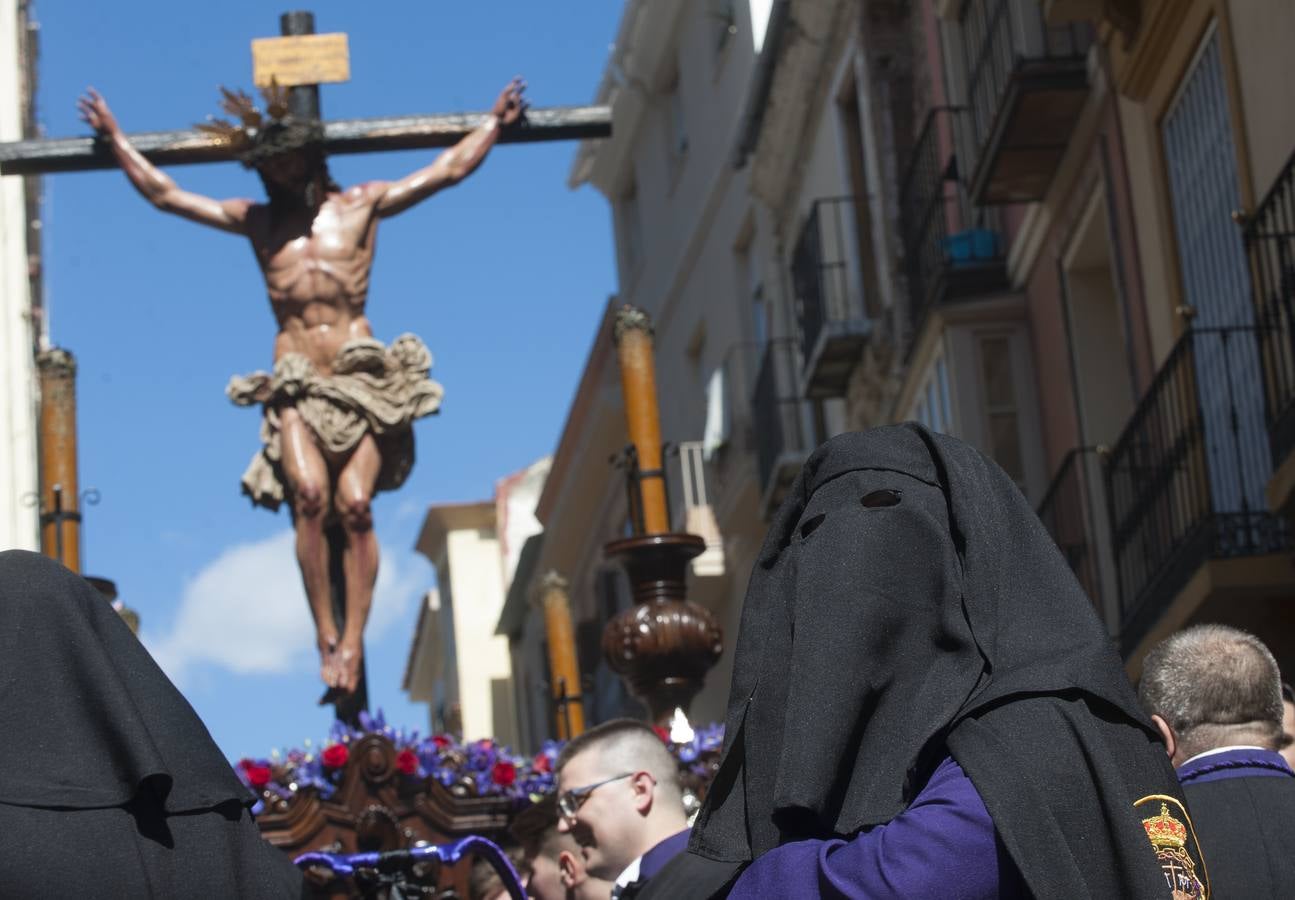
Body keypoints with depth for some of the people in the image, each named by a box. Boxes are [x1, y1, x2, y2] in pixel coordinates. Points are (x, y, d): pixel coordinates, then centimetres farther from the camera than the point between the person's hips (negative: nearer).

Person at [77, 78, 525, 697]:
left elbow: (449, 170, 18)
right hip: (294, 385, 1)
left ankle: (354, 643, -16)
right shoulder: (255, 220, 18)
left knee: (356, 504, -16)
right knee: (309, 494, -22)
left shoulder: (362, 204, 13)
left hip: (361, 378, -1)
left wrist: (496, 122, 20)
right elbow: (162, 193, 24)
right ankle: (325, 637, -18)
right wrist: (114, 137, 27)